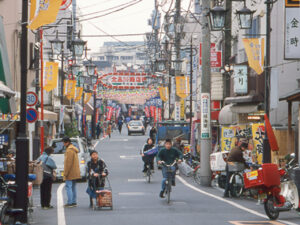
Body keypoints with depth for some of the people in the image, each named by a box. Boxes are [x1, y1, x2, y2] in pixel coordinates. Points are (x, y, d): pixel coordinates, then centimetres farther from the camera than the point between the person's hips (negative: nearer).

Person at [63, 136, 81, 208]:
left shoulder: (69, 150, -16)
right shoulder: (74, 149, 16)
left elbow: (68, 163, -20)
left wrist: (65, 173, -17)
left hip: (70, 173, -10)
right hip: (75, 173, 10)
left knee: (68, 187, -8)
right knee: (73, 187, 13)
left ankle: (70, 202, -11)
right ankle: (74, 202, 16)